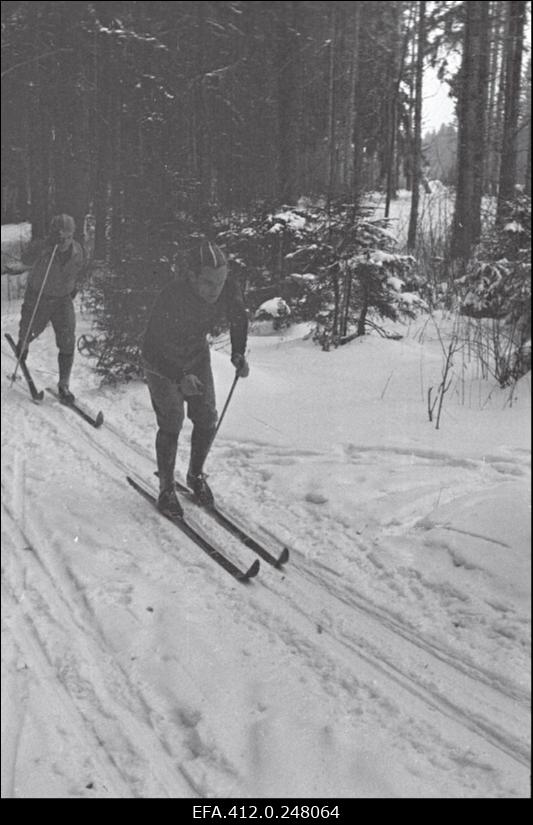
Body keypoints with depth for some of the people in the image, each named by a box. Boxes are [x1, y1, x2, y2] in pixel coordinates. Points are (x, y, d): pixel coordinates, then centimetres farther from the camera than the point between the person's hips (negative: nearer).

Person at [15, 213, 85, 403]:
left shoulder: (78, 250, -11)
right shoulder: (41, 248, -24)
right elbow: (27, 260, -46)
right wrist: (49, 244, -56)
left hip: (63, 300, 2)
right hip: (37, 299, -2)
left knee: (67, 343, -9)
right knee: (30, 331, 16)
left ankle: (64, 385, 2)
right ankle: (22, 343, 57)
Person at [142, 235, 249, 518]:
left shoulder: (228, 289, -24)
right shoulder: (171, 297, -37)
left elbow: (239, 318, 0)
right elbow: (152, 348, -32)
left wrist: (238, 354, -10)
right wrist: (180, 377, -43)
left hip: (197, 354, 5)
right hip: (162, 360, -4)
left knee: (207, 419, 1)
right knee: (172, 422, -11)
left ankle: (196, 476, 25)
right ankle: (166, 489, 7)